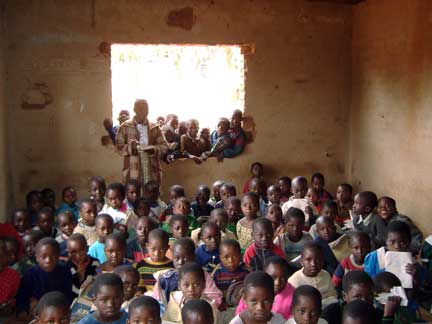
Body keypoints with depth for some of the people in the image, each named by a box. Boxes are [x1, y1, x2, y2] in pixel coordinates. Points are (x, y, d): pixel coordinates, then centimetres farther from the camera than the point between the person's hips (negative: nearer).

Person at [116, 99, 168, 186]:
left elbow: (164, 146, 10)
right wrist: (131, 147, -17)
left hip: (152, 171, 2)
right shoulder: (125, 127, 8)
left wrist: (154, 149, -11)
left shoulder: (155, 128, 15)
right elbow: (118, 146, 2)